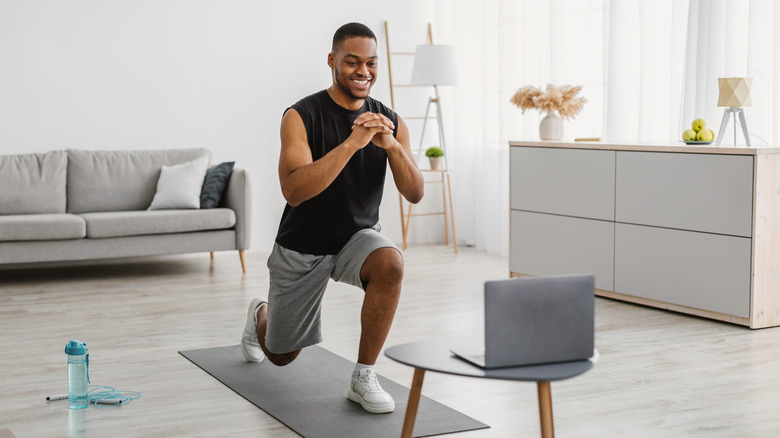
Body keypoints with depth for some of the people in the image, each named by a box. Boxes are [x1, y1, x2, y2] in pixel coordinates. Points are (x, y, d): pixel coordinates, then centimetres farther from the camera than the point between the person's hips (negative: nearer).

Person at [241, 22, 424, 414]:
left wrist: (391, 145, -31)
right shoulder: (302, 116, -20)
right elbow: (294, 191, -34)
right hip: (302, 248, -2)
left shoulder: (390, 121, -8)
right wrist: (352, 143, -41)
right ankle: (260, 316, 53)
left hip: (357, 236, 2)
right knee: (281, 355, 13)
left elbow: (415, 194, -13)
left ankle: (363, 378, -19)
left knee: (390, 264, -35)